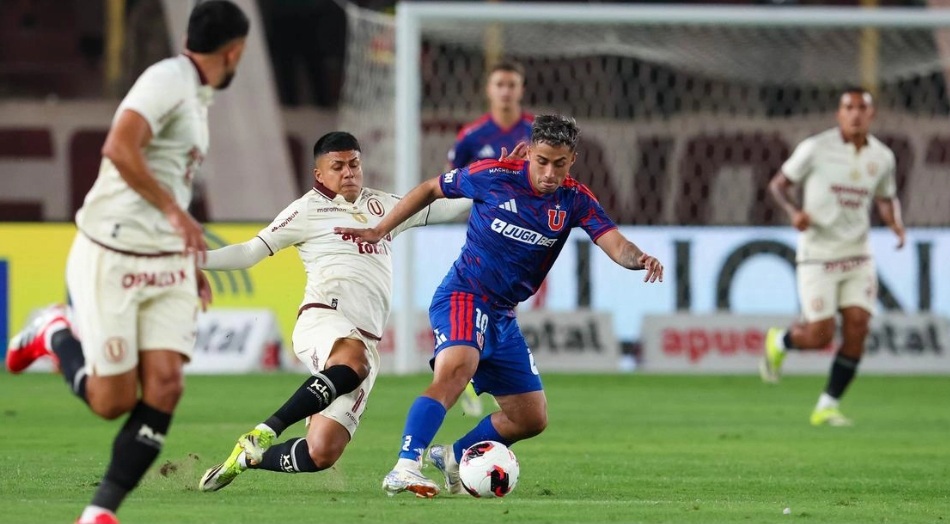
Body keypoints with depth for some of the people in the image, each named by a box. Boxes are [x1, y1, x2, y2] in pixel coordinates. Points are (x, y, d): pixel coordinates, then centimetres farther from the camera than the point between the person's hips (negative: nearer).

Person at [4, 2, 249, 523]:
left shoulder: (196, 95, 15)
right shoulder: (167, 80, -14)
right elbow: (119, 148, -30)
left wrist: (191, 263, 25)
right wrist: (174, 211, -30)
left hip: (167, 265, 8)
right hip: (110, 260, -8)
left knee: (165, 384, -9)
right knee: (113, 400, -4)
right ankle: (54, 334, 25)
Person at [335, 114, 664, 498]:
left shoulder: (576, 201, -2)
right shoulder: (494, 176, -11)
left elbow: (615, 245, -15)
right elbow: (430, 189, 3)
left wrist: (638, 258, -38)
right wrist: (380, 230, 2)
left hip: (502, 317, 6)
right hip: (463, 296, -6)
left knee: (532, 419, 10)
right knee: (457, 367, -36)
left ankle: (454, 457, 30)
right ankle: (405, 468, -45)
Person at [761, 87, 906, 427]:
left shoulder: (882, 157, 2)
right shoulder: (816, 149, -10)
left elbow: (886, 199, 20)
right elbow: (777, 185, -1)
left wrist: (896, 224, -3)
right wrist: (794, 211, -21)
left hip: (857, 255, 4)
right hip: (818, 255, -4)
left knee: (857, 328, -10)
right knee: (820, 336, -10)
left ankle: (827, 407, 5)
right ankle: (779, 342, 27)